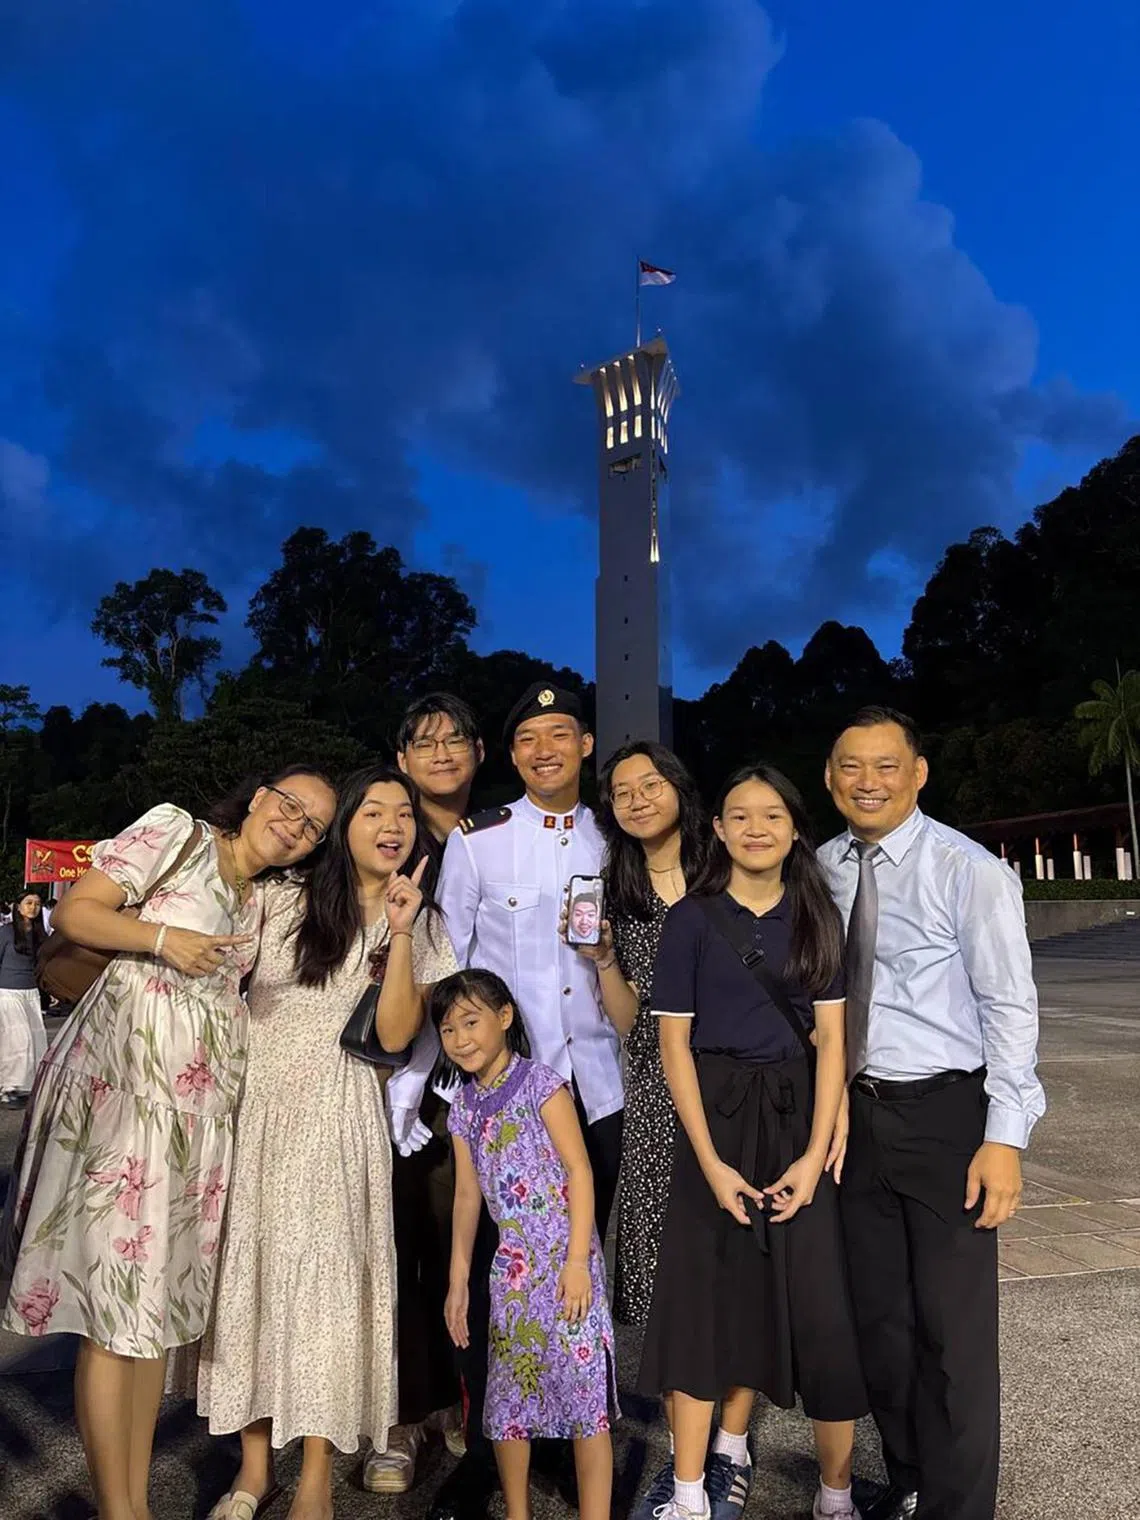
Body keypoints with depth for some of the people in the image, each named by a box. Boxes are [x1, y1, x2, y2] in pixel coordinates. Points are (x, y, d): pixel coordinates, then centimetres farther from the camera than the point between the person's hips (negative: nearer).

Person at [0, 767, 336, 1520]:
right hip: (125, 1082, -7)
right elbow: (75, 912, -5)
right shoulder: (176, 830, -1)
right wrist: (164, 939, -19)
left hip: (203, 1103, 7)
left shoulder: (261, 902, 18)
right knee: (117, 1295, -3)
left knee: (161, 1296, 11)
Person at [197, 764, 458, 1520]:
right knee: (251, 1268, 5)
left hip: (338, 1116, -1)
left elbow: (394, 1035, -7)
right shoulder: (285, 902, 5)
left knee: (327, 1274, -3)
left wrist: (400, 935, -15)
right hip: (256, 1102, 1)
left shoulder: (423, 927, 5)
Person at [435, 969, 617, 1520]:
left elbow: (579, 1169, -12)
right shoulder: (463, 1108, 8)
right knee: (509, 1392, 14)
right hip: (513, 1264, 6)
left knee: (583, 1388, -1)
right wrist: (458, 1280, 13)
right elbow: (467, 1195, 13)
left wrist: (577, 1261, -17)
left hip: (565, 1257, -6)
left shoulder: (540, 1084, -10)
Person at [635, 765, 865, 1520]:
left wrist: (815, 1154, -9)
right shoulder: (691, 919, -4)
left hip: (799, 1116, 2)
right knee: (710, 1294, 4)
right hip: (717, 1116, -1)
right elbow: (675, 1045, -5)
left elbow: (830, 1039, -1)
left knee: (816, 1300, 4)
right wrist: (711, 1162, -10)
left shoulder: (818, 915, 2)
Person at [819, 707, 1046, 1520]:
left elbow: (1011, 1005, -11)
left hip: (945, 1113, -5)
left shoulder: (967, 869, -11)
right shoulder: (820, 871, 2)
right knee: (879, 1316, 17)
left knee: (953, 1329, 4)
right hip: (856, 1114, 5)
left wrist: (1005, 1135, -16)